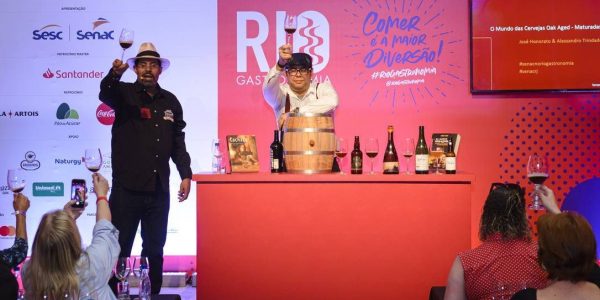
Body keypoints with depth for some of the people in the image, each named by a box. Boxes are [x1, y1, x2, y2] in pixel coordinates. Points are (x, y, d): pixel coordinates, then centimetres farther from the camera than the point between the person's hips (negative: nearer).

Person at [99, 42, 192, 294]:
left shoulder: (170, 101, 12)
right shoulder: (124, 93, 1)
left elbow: (178, 142, 15)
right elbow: (105, 93, -23)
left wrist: (186, 174, 6)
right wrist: (115, 72, -44)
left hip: (158, 189, 4)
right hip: (126, 188, -4)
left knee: (155, 249, 13)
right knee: (118, 249, -1)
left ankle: (153, 294, 23)